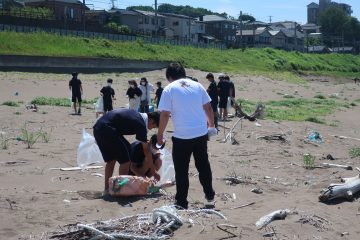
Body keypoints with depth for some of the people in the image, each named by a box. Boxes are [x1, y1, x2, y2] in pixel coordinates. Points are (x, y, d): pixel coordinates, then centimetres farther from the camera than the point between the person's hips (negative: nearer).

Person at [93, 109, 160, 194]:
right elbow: (146, 151, -2)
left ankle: (107, 189, 23)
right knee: (125, 159, -1)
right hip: (107, 129, -9)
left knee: (111, 160, 19)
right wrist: (153, 171, 6)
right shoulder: (141, 124, -5)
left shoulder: (136, 115, 19)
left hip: (97, 128, 9)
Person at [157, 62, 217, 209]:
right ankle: (210, 198, 26)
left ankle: (181, 203, 10)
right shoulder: (197, 85, 8)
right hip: (201, 133, 5)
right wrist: (211, 125, 21)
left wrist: (160, 135, 0)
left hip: (182, 136, -4)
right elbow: (208, 108, 9)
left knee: (181, 170, 5)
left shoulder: (169, 89, -4)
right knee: (203, 166, 18)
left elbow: (164, 115, -8)